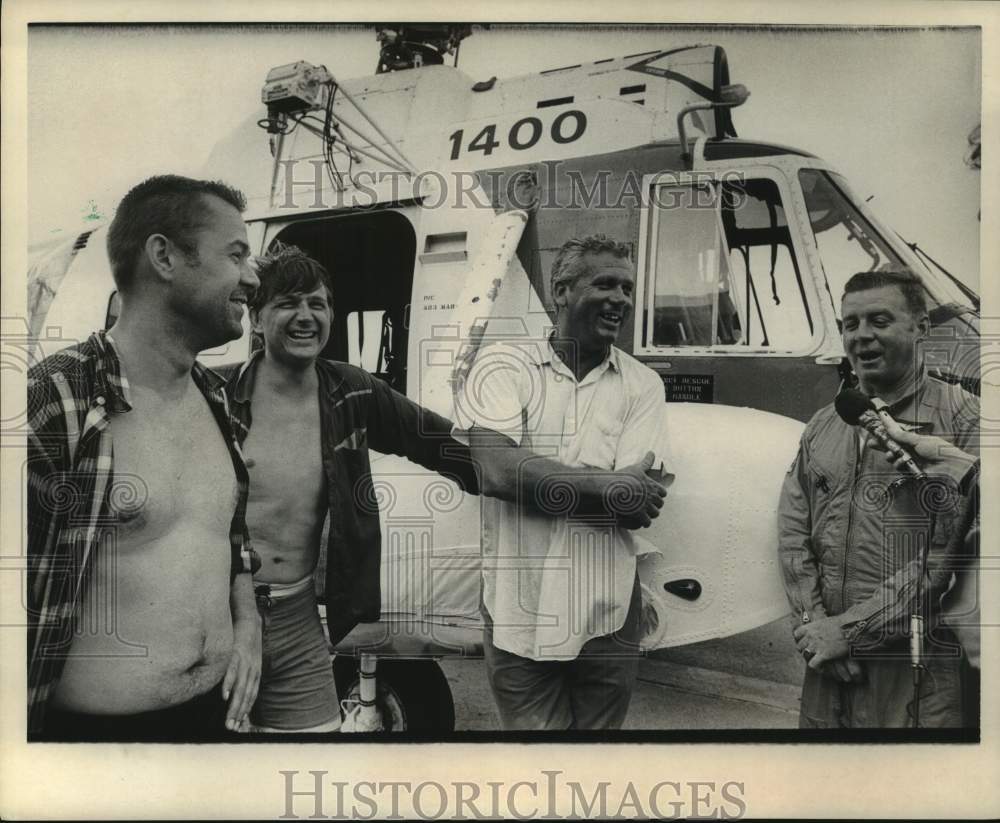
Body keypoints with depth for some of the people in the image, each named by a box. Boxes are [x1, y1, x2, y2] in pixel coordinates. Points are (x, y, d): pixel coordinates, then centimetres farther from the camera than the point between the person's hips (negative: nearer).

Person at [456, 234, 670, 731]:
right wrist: (608, 487, -14)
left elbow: (634, 507, -8)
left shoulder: (641, 385, 4)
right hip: (518, 616, -2)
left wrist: (537, 478, -13)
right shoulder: (504, 364, 0)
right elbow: (494, 468, -17)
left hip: (606, 619, 2)